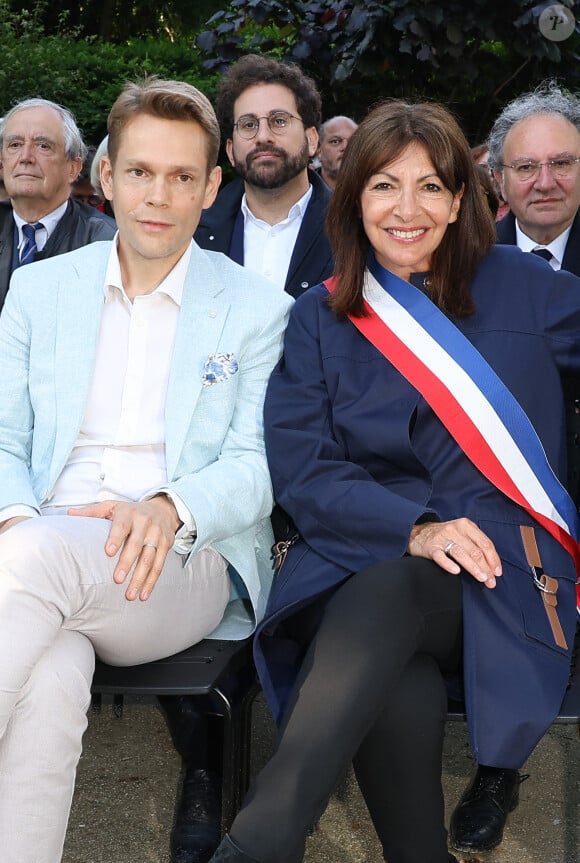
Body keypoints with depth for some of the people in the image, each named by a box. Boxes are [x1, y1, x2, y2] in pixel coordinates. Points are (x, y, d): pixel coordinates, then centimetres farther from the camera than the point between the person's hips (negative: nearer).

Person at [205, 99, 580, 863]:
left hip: (495, 573, -1)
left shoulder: (518, 287, 12)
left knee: (384, 597, -36)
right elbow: (301, 472, 1)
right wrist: (416, 528, -14)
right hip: (355, 558, 1)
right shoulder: (319, 319, 13)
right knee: (402, 692, -36)